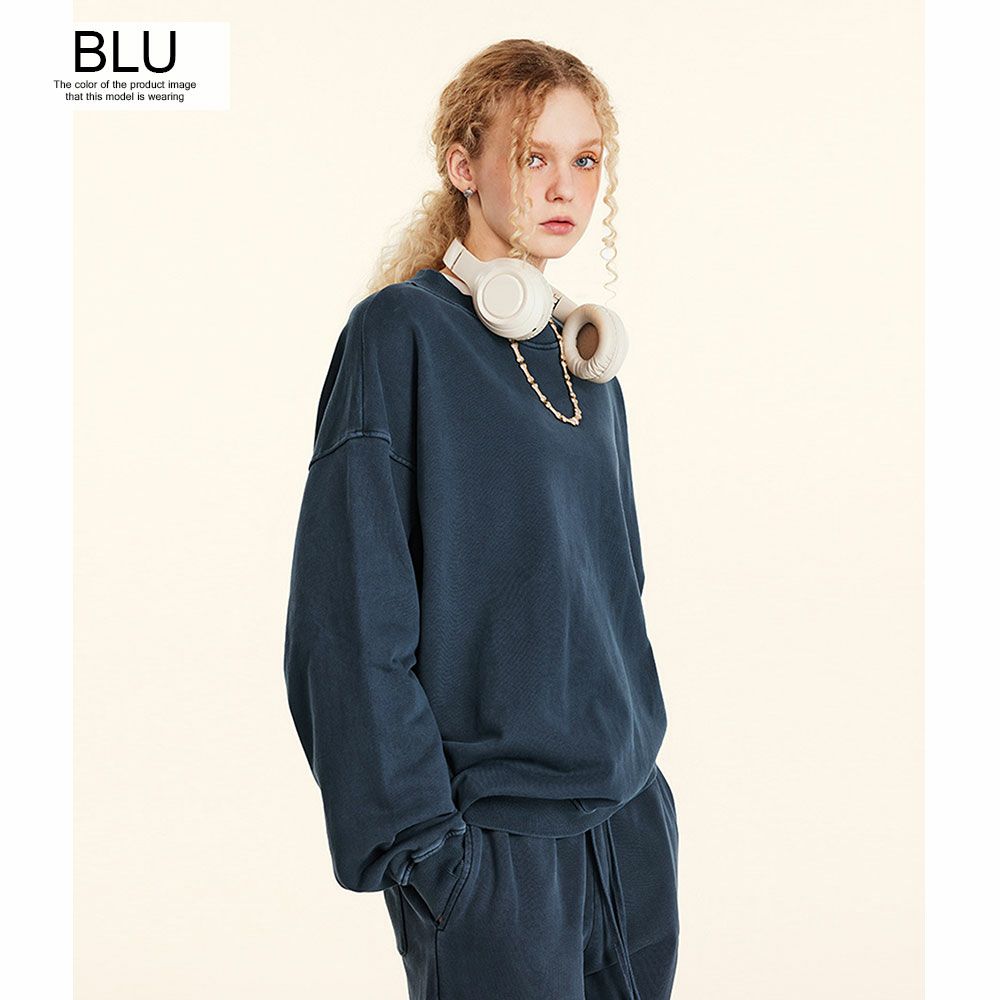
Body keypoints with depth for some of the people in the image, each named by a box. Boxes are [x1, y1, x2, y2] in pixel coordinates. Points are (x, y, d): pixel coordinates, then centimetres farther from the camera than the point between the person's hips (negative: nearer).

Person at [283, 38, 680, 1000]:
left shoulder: (584, 350, 9)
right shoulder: (399, 334, -11)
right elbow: (351, 618, -14)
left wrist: (635, 750, 15)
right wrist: (414, 839, -16)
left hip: (629, 813, 6)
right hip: (488, 837, -6)